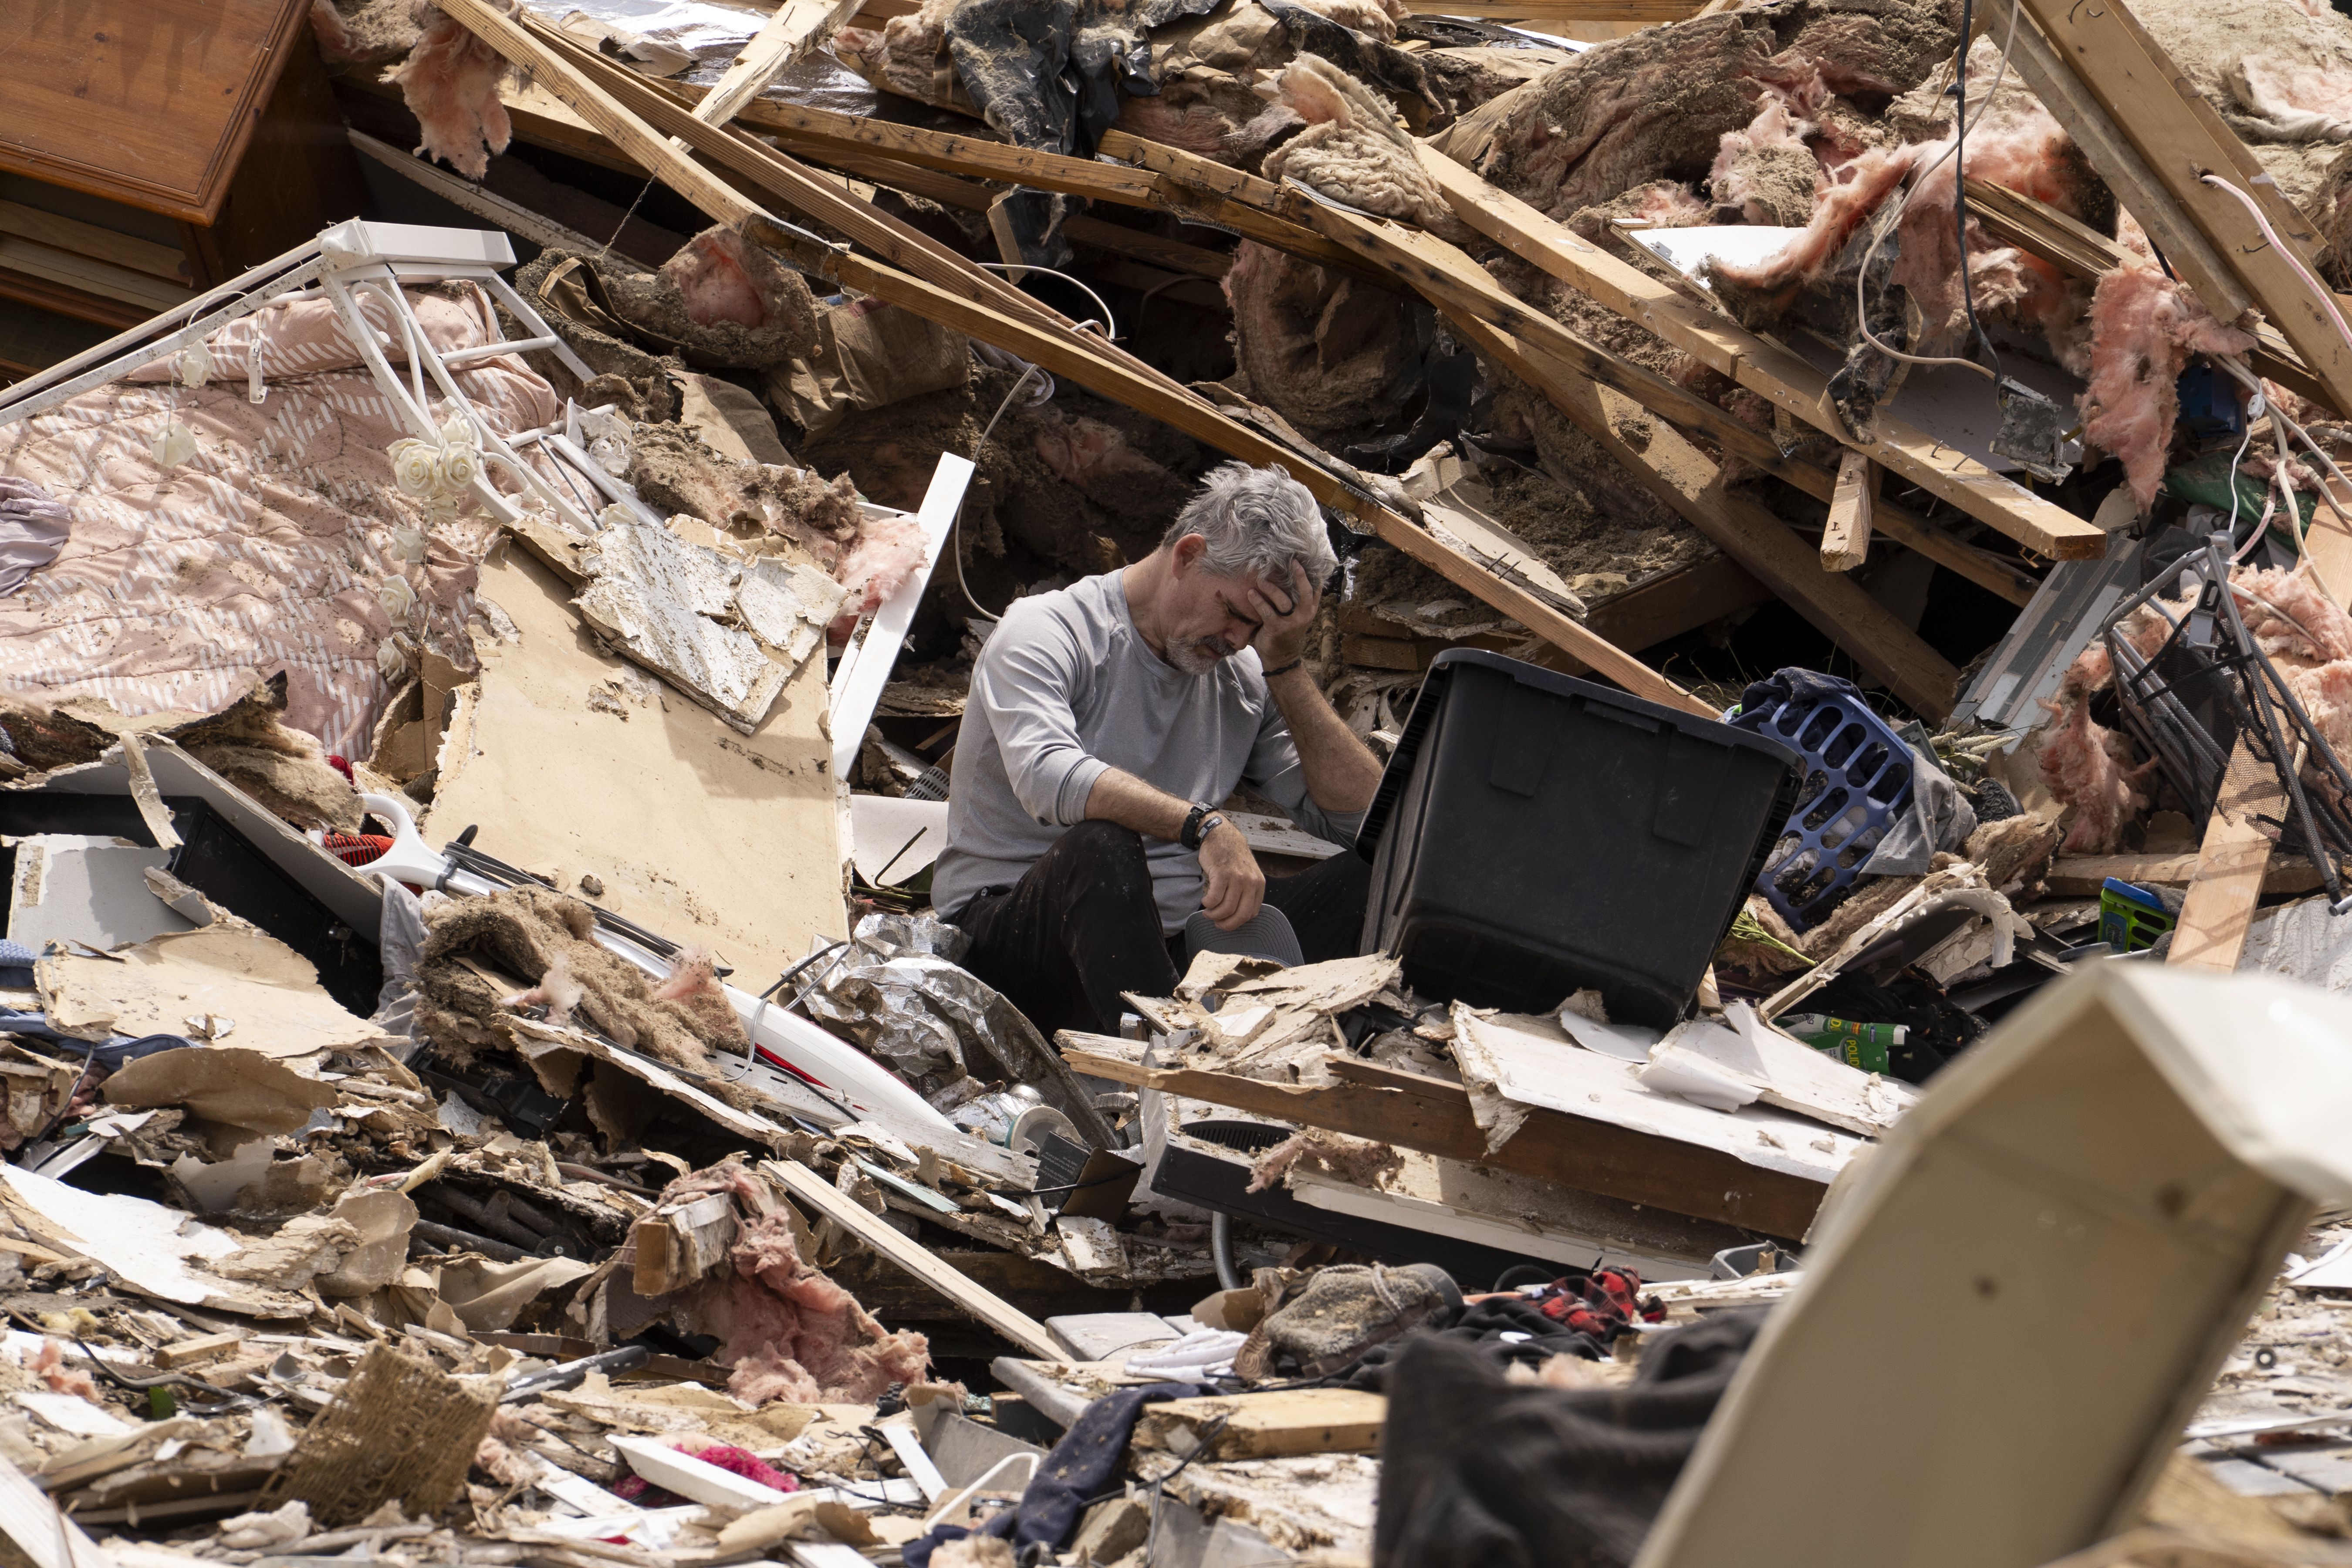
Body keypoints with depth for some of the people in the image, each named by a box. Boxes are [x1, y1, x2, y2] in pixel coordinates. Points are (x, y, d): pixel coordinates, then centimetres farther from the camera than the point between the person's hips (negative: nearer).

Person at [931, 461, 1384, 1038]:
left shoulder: (1244, 675, 12)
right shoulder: (1044, 633, -7)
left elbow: (1361, 813, 4)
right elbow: (1047, 777, -29)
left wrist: (1286, 666, -3)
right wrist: (1202, 824, -38)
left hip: (1171, 940, 6)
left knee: (1372, 875, -12)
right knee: (1101, 846, -38)